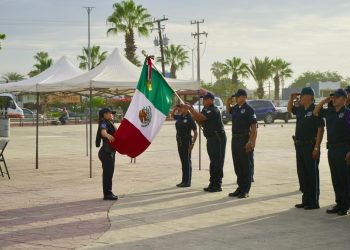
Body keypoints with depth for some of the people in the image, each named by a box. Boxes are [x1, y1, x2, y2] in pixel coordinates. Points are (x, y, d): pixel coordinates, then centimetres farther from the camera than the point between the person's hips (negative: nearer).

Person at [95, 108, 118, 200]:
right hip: (106, 152, -10)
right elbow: (103, 132, -37)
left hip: (111, 151, 10)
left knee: (109, 172, 14)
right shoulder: (104, 123, -14)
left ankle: (109, 193, 21)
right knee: (107, 173, -9)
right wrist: (108, 135, -58)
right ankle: (107, 194, -7)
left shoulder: (109, 123, 17)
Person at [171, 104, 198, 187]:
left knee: (187, 162, -3)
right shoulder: (179, 117, 9)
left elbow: (195, 132, -12)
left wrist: (192, 143, -17)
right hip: (179, 141, 7)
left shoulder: (189, 118, -11)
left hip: (187, 141, -7)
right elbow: (172, 114, 31)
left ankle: (187, 182, 0)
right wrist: (175, 108, 12)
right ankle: (184, 181, 18)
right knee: (183, 162, 12)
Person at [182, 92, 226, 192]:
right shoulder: (205, 109, 13)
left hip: (218, 138, -10)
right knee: (213, 162, 13)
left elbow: (201, 117, -28)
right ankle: (213, 184, 20)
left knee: (217, 162, -7)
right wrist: (192, 111, 0)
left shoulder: (214, 110, -16)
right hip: (211, 138, 10)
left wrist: (190, 108, -21)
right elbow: (200, 121, 12)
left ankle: (217, 185, -3)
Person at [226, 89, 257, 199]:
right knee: (237, 165, 13)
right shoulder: (235, 108, 11)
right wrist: (228, 103, 15)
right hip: (235, 139, 8)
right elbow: (228, 110, 36)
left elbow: (254, 127, -16)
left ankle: (245, 191, 4)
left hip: (245, 140, -8)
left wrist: (251, 142, -23)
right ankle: (240, 188, 22)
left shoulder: (249, 109, -11)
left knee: (246, 166, -1)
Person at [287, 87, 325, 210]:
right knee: (302, 174, 13)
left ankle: (314, 202, 5)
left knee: (312, 174, -1)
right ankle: (306, 200, 22)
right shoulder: (300, 109, 11)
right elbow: (290, 109, 33)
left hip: (310, 147, -8)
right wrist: (292, 98, 14)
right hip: (300, 145, 8)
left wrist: (317, 148, -21)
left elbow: (321, 129, -16)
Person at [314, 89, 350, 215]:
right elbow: (315, 112, 23)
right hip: (331, 148, 7)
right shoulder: (330, 112, 11)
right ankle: (339, 204, 19)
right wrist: (325, 100, 9)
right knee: (335, 178, 11)